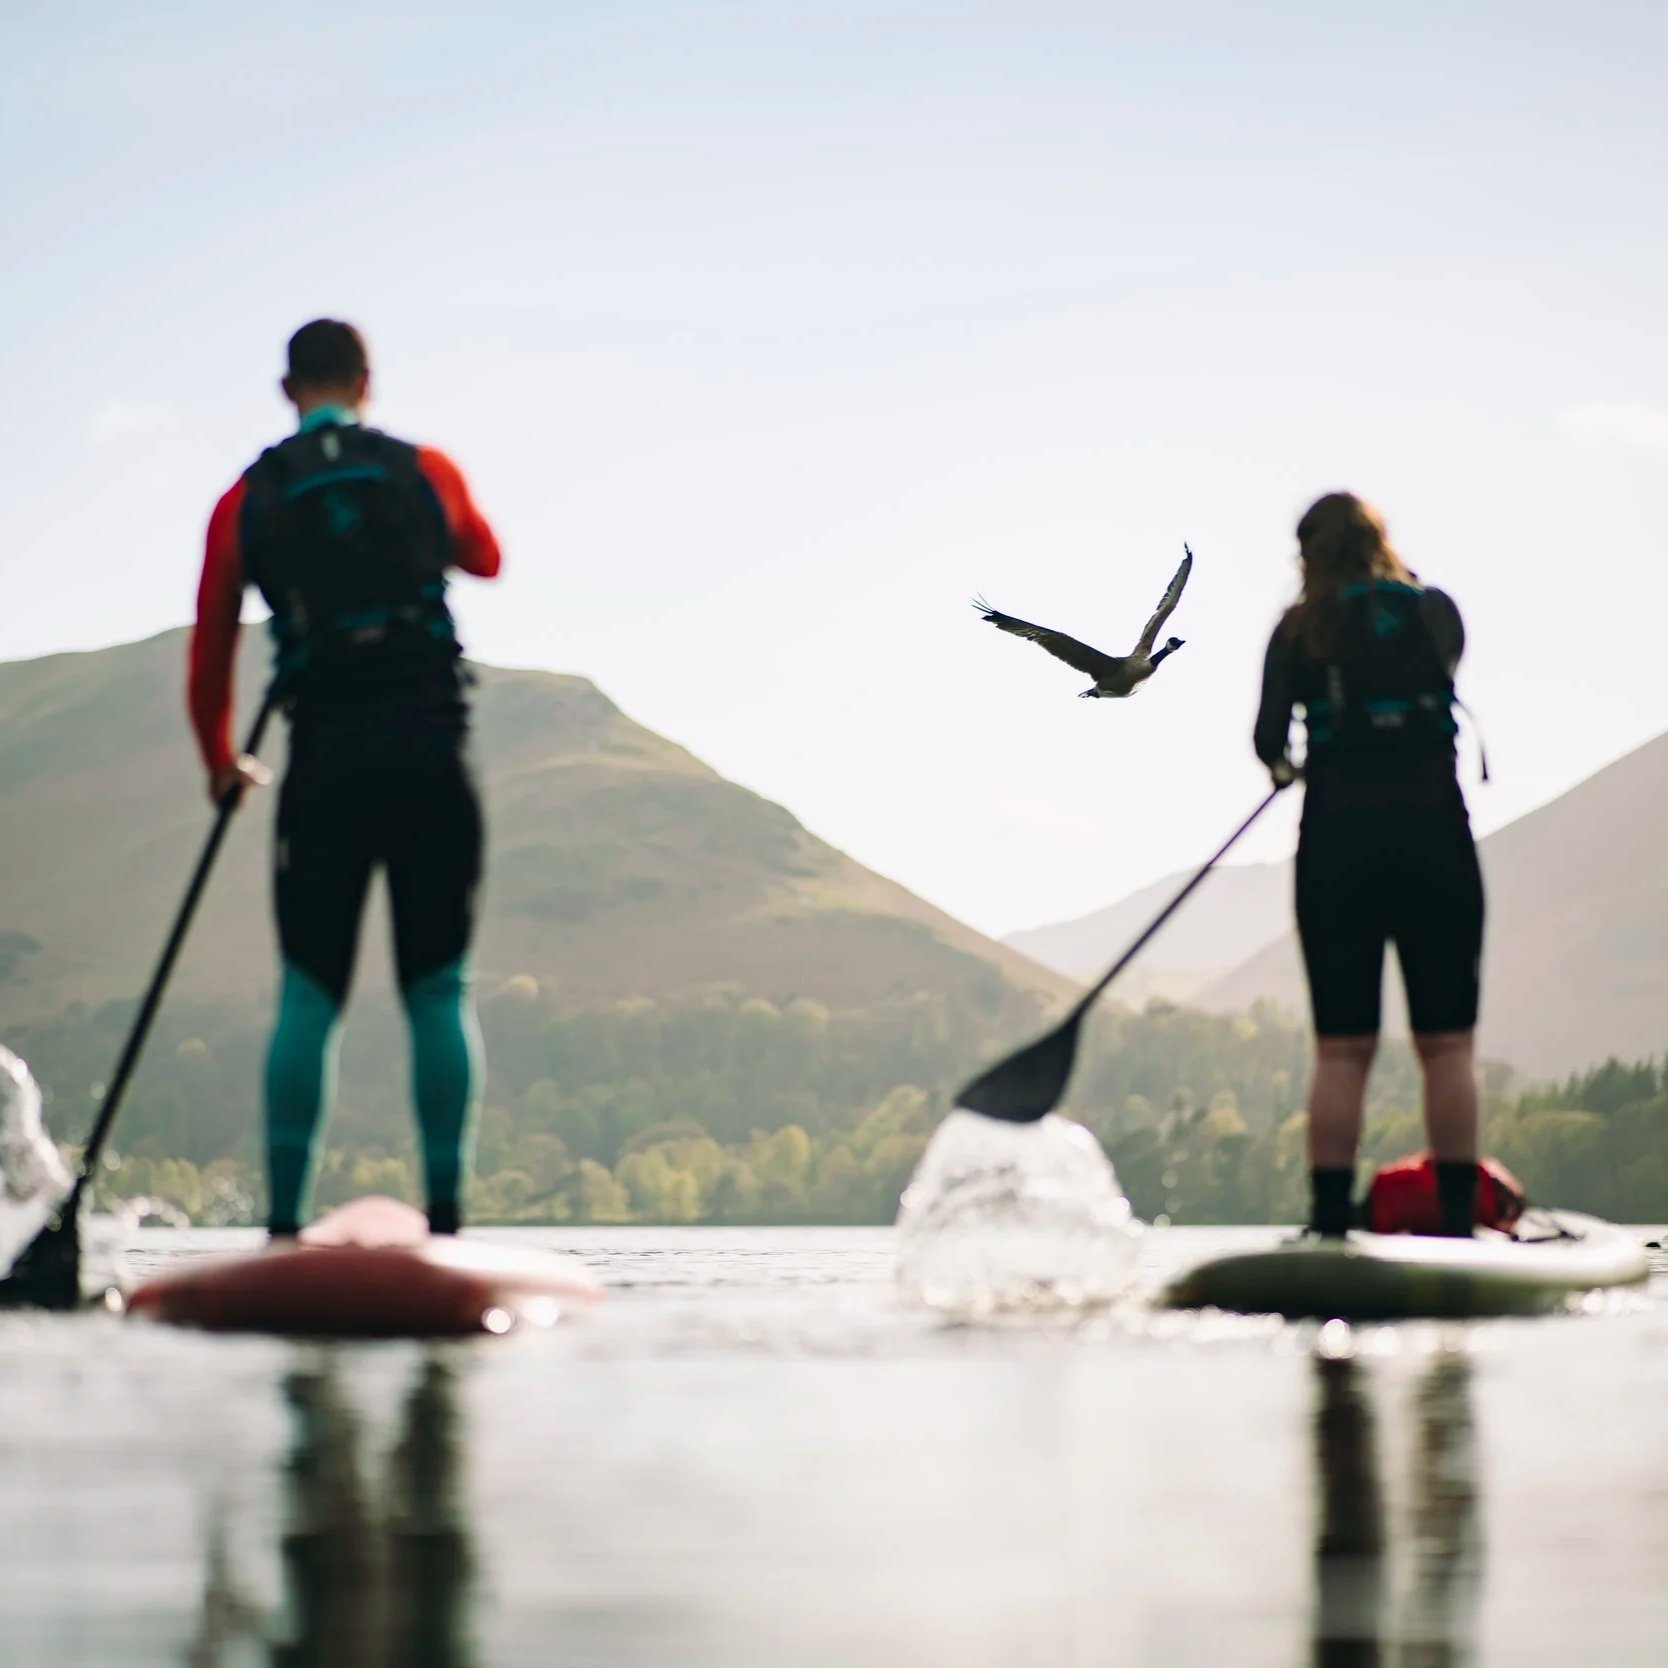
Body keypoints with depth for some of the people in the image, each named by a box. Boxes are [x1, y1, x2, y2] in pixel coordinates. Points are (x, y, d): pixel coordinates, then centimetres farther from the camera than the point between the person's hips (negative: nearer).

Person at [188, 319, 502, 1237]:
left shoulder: (247, 501, 5)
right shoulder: (425, 472, 6)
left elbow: (210, 653, 10)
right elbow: (486, 560, 26)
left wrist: (222, 763, 26)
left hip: (325, 763, 0)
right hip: (431, 752, 0)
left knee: (307, 996, 4)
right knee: (439, 991, 4)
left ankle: (285, 1221, -1)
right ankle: (444, 1214, 1)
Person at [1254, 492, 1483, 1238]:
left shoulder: (1300, 630, 0)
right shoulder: (1436, 611, 5)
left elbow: (1271, 738, -4)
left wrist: (1285, 767, 18)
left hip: (1338, 845, 0)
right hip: (1434, 840, 0)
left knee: (1341, 1049, 2)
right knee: (1447, 1043, 3)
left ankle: (1330, 1222, 0)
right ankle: (1457, 1219, -1)